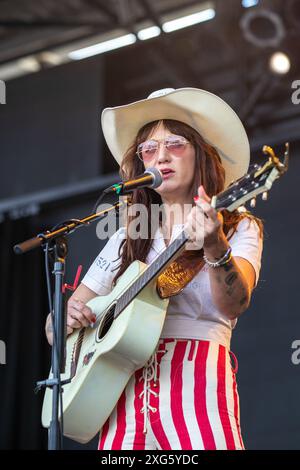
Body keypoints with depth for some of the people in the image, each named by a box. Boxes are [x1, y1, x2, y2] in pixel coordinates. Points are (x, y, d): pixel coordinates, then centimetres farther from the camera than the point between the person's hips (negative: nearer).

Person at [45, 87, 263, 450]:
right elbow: (55, 328, 18)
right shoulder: (127, 239, 17)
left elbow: (234, 305, -14)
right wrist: (66, 317, -5)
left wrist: (215, 248, -32)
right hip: (125, 388, 3)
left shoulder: (240, 228, 7)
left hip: (197, 379, -3)